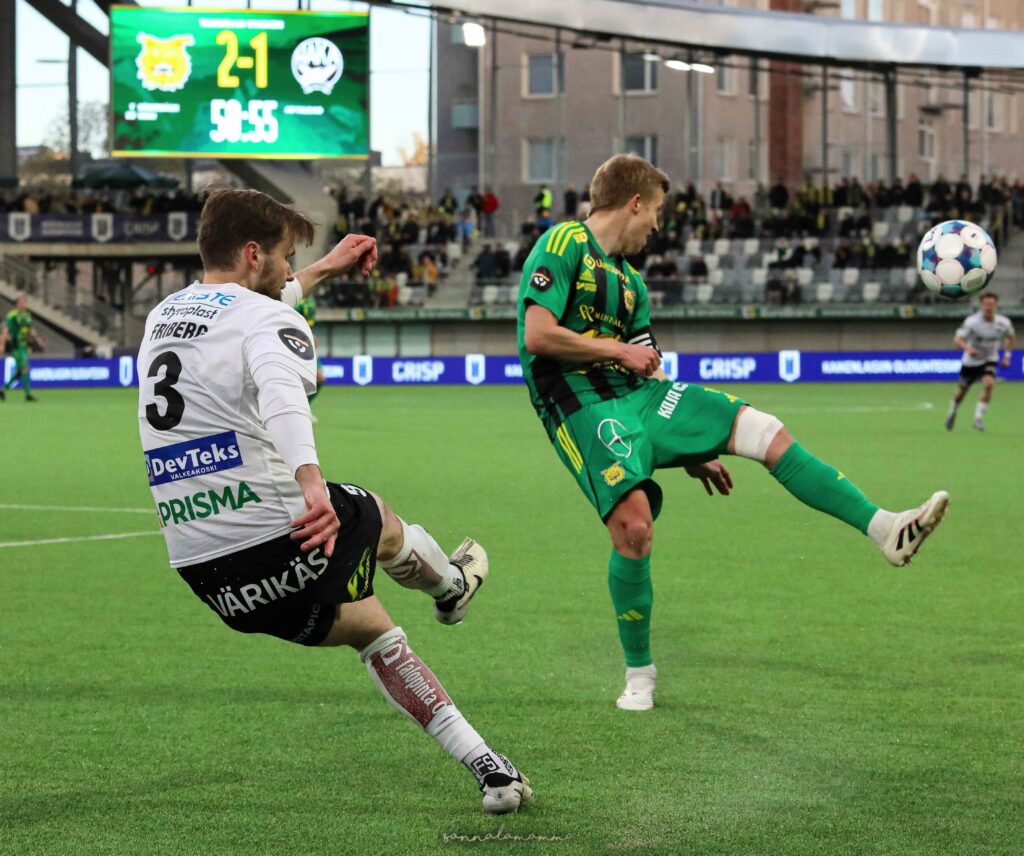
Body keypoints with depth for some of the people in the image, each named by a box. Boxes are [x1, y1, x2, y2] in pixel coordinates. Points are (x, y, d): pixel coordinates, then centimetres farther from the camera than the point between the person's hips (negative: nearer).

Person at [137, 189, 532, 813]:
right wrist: (312, 483, -49)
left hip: (203, 572, 7)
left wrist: (322, 271, 49)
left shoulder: (163, 314, 15)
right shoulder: (269, 321, -10)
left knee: (371, 629, 26)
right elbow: (280, 394, -34)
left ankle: (487, 766, 25)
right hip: (277, 538, -7)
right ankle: (452, 587, 63)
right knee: (379, 520, 30)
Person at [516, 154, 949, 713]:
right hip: (584, 410, -8)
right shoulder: (564, 244, -4)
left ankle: (884, 529, -3)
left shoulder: (628, 280, 22)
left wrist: (690, 450, 21)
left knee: (766, 432, -4)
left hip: (641, 396, 8)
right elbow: (537, 335, -15)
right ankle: (639, 673, -2)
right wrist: (618, 350, -6)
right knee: (634, 528, -24)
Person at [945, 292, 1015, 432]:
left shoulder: (1004, 323, -12)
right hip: (970, 362, -1)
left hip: (989, 361, 1)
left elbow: (1010, 337, 11)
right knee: (961, 391, 11)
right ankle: (952, 411, 44)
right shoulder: (971, 322, -23)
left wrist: (1007, 355, 4)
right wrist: (967, 348, -47)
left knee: (988, 384, -27)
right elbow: (957, 339, -28)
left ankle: (978, 418, -17)